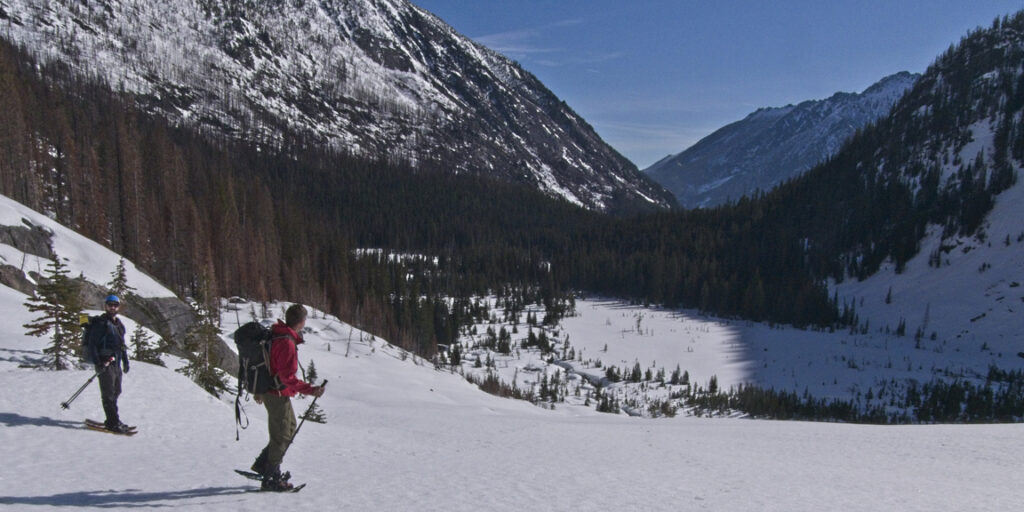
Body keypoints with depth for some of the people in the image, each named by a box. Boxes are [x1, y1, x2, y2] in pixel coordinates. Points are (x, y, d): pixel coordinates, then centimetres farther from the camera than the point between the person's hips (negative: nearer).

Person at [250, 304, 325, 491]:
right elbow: (288, 378, -27)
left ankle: (262, 464, 29)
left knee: (290, 426, 22)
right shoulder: (286, 343, -25)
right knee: (281, 436, 2)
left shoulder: (275, 334, 6)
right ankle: (271, 479, 13)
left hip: (267, 389, 10)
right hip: (278, 394, -10)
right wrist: (311, 390, -26)